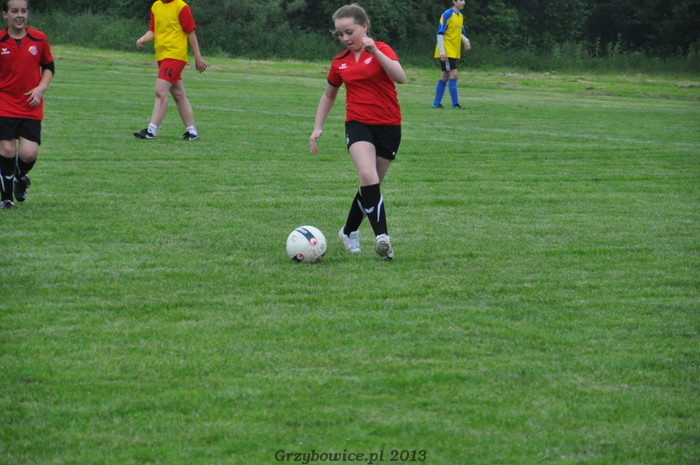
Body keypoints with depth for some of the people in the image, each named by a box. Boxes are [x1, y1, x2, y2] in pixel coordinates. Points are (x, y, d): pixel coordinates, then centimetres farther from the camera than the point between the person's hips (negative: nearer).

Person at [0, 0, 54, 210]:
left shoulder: (39, 39, 1)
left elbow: (48, 67, 13)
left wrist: (41, 88, -3)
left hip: (31, 108, 1)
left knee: (29, 153, -10)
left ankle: (21, 177, 27)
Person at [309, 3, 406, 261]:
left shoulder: (381, 50, -4)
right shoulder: (339, 63, 8)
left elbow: (400, 77, -23)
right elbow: (329, 96, 23)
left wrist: (375, 52, -29)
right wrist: (318, 127, 16)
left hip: (388, 127, -1)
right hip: (358, 124, 1)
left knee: (370, 185, 8)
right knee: (368, 177, -25)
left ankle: (349, 232, 31)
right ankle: (381, 236, -30)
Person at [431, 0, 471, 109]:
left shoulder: (460, 16, 12)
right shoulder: (447, 15, -12)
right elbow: (440, 34, -14)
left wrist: (465, 40, 0)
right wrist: (442, 52, -19)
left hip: (455, 52, 8)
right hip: (446, 52, -8)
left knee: (445, 76, 10)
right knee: (454, 75, -12)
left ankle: (436, 103, 15)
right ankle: (455, 103, -11)